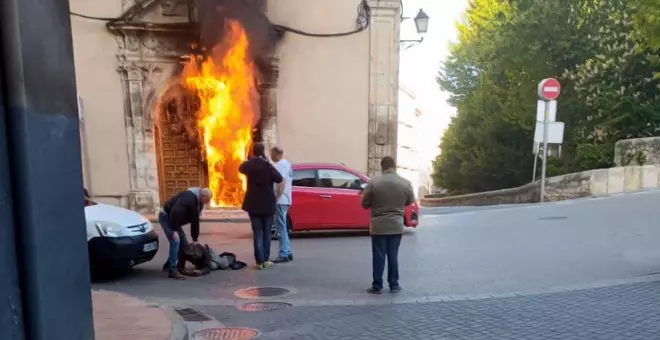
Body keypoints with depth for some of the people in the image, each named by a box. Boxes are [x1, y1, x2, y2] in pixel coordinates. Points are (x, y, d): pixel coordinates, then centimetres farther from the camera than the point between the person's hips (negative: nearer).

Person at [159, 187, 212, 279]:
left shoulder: (199, 202, 4)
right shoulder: (189, 197, -28)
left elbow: (195, 221, 10)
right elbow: (175, 212, -36)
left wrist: (195, 239, 10)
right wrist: (174, 230, -33)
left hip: (173, 219, 10)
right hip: (166, 217, -10)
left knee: (184, 244, 8)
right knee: (175, 241, -20)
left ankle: (168, 265, 19)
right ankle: (172, 270, -17)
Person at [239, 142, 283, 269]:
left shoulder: (248, 165, -2)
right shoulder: (268, 166, -12)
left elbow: (241, 168, 19)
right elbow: (279, 179, -8)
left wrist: (251, 160, 19)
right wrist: (270, 165, 0)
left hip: (253, 204, 2)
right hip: (267, 204, -2)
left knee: (257, 232, 4)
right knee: (266, 232, 9)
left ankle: (260, 261, 1)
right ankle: (265, 260, 10)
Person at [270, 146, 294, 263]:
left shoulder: (280, 165, -13)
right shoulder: (287, 164, 17)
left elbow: (282, 183, -22)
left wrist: (276, 198, -22)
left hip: (280, 200, -10)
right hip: (285, 200, 10)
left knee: (281, 228, -7)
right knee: (283, 227, 15)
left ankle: (284, 255, -6)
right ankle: (288, 252, 18)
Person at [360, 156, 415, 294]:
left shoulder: (373, 182, -12)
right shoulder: (406, 183, -5)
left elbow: (364, 204, -4)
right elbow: (410, 201, 11)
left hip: (378, 225, -2)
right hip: (397, 224, 2)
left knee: (378, 256, 6)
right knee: (393, 256, 12)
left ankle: (377, 286, 12)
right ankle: (394, 285, 18)